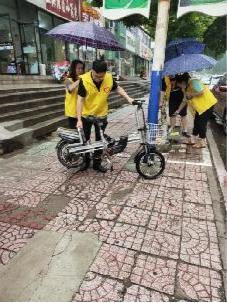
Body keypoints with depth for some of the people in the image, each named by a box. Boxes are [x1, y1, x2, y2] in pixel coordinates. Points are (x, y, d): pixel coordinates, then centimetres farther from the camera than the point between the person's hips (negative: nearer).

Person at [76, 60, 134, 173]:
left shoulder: (109, 78, -15)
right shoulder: (84, 80, -23)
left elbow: (118, 88, 5)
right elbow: (80, 100, -20)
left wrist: (128, 98, -7)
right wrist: (79, 119, -23)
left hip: (101, 115, 2)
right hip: (86, 115, -2)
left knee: (100, 140, 10)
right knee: (84, 139, 10)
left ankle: (97, 163, 26)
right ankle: (86, 160, 31)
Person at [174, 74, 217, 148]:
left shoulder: (193, 82, -17)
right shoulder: (186, 89, 11)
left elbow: (201, 92, -29)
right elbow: (184, 101, 19)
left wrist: (191, 94, -18)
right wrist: (178, 110, 18)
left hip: (207, 104, -9)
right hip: (199, 107, 9)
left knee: (202, 123, -6)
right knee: (196, 122, 12)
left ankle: (202, 142, 3)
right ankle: (193, 139, 21)